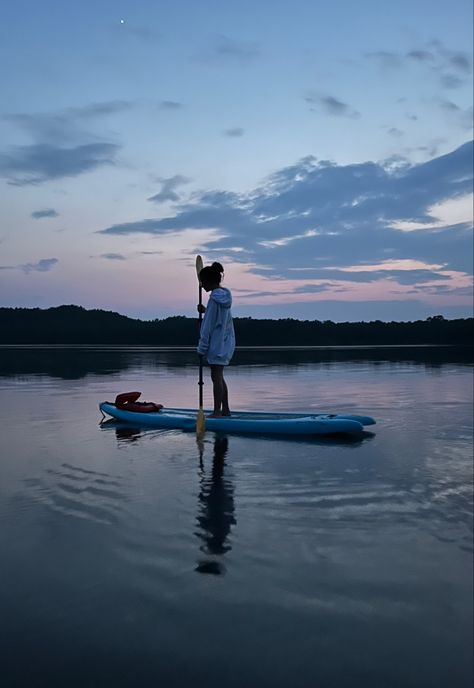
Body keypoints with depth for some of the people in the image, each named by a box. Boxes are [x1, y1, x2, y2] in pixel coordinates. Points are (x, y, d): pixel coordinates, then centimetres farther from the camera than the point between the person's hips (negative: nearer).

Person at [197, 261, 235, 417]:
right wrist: (205, 310, 7)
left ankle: (217, 412, -2)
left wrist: (202, 347, -12)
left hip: (217, 343, -9)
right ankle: (225, 409, 21)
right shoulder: (225, 296, 11)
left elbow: (209, 325, -16)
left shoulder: (215, 298, -16)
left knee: (216, 377, -5)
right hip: (226, 342, 9)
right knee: (219, 376, 15)